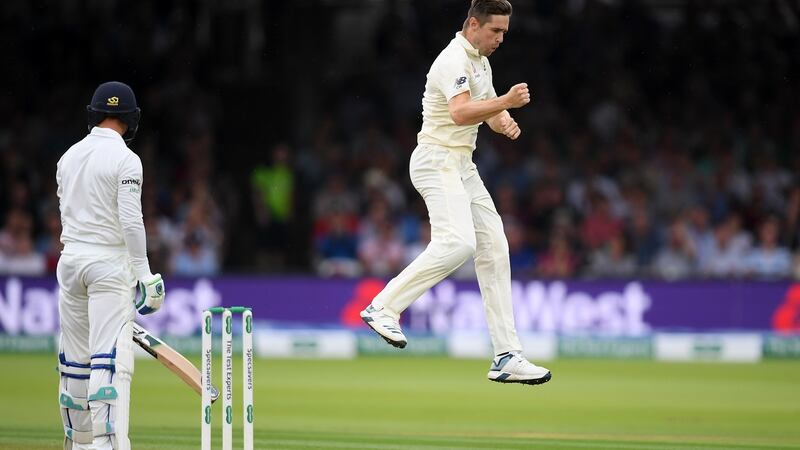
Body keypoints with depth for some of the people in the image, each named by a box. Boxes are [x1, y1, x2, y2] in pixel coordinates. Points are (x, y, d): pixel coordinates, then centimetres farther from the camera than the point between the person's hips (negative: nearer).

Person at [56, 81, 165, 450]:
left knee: (74, 358, 11)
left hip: (70, 257, 6)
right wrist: (143, 272, -11)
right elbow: (130, 220, -15)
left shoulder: (68, 157, 11)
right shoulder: (124, 159, -10)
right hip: (110, 260, -6)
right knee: (112, 357, -11)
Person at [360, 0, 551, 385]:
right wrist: (506, 101, -40)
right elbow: (461, 113, -31)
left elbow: (491, 112, 25)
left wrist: (505, 123, 3)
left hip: (462, 166, 10)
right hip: (438, 162, -10)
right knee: (457, 242, -28)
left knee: (493, 249, 2)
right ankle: (384, 307, -17)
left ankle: (507, 357, 0)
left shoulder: (480, 62, 16)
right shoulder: (454, 60, -15)